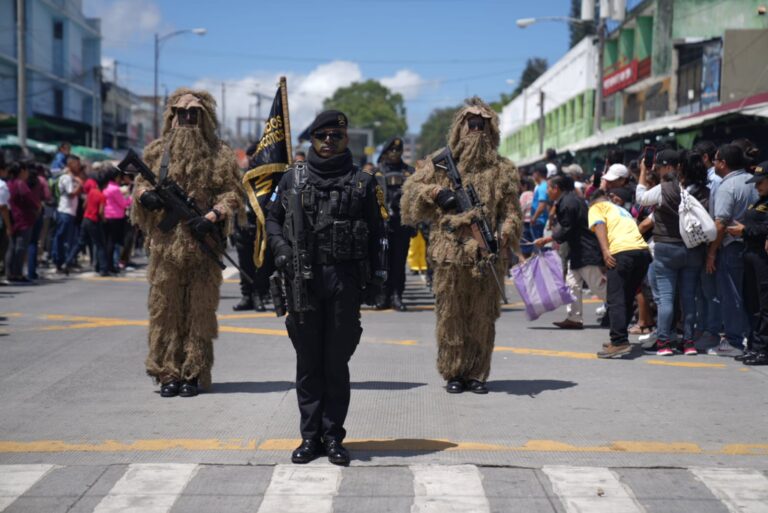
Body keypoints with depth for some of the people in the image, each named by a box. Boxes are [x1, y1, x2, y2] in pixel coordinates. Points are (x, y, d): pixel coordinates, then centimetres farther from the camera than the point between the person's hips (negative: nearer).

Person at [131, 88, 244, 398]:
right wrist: (145, 195, -6)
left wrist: (213, 217, -14)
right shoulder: (157, 152, 12)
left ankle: (195, 374, 9)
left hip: (203, 245, -2)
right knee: (165, 309, 2)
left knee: (200, 310, 2)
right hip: (166, 243, 2)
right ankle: (169, 373, 8)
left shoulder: (220, 155, 5)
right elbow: (139, 183, 18)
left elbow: (233, 193, 2)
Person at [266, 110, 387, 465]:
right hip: (303, 279, 1)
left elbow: (377, 230, 9)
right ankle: (310, 436, 13)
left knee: (337, 362, 3)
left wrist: (377, 275, 2)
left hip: (345, 280, -1)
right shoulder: (293, 178, 9)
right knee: (308, 362, 6)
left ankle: (333, 436, 12)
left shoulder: (362, 182, 6)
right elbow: (273, 219, 14)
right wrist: (283, 252, -4)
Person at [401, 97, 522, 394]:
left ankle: (476, 374, 14)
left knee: (482, 318, 5)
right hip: (450, 254, -1)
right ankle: (453, 373, 12)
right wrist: (435, 193, -8)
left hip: (486, 257, 1)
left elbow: (512, 213, 7)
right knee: (450, 316, 3)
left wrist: (503, 236, -11)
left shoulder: (503, 170, 10)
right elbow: (411, 189, 10)